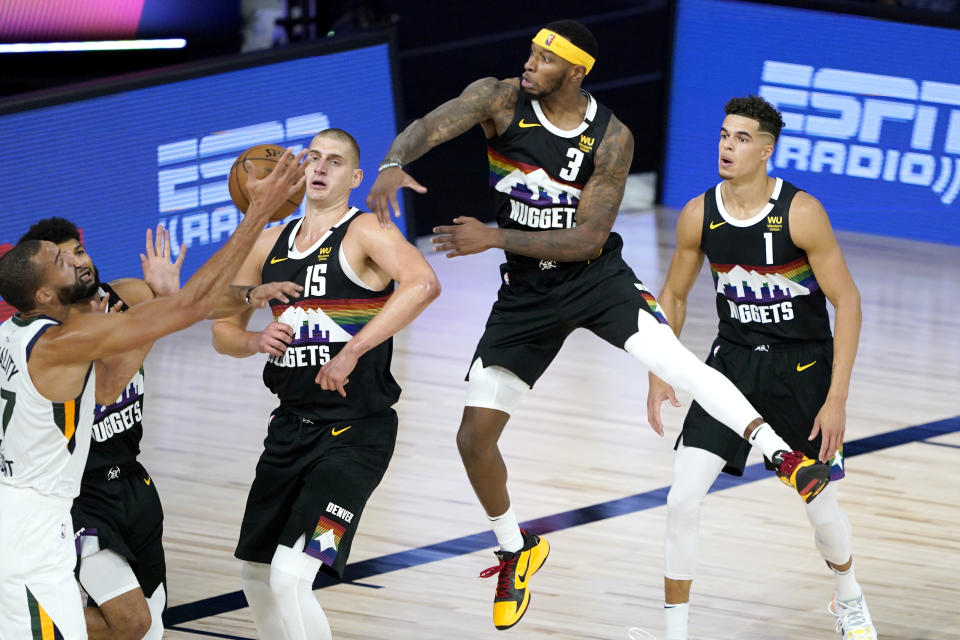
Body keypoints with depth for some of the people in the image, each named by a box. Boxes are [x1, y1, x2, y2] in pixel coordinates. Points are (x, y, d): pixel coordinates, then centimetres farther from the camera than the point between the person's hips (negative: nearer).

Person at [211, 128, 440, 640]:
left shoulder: (365, 233, -9)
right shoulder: (269, 246, 12)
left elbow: (423, 284, -28)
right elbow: (223, 329, 19)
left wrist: (352, 351, -30)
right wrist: (256, 341, -5)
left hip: (355, 432, -8)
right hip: (291, 426, 8)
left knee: (291, 576, -21)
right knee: (256, 576, 17)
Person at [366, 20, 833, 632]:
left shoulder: (612, 138, -15)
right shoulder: (500, 99, -11)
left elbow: (588, 239, -17)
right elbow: (430, 126, -24)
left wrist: (494, 238, -25)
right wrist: (393, 164, -48)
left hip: (596, 277, -2)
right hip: (527, 293, 2)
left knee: (679, 361, -28)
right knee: (475, 437, 1)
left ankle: (783, 455, -27)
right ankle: (517, 552, 24)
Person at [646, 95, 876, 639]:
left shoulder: (801, 212, -20)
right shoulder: (699, 215, -9)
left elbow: (847, 302, -15)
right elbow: (674, 295, 8)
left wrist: (837, 398, -18)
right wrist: (659, 374, -1)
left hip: (802, 367, -3)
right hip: (734, 360, 3)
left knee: (822, 507, 9)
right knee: (683, 499, -12)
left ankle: (848, 595, 42)